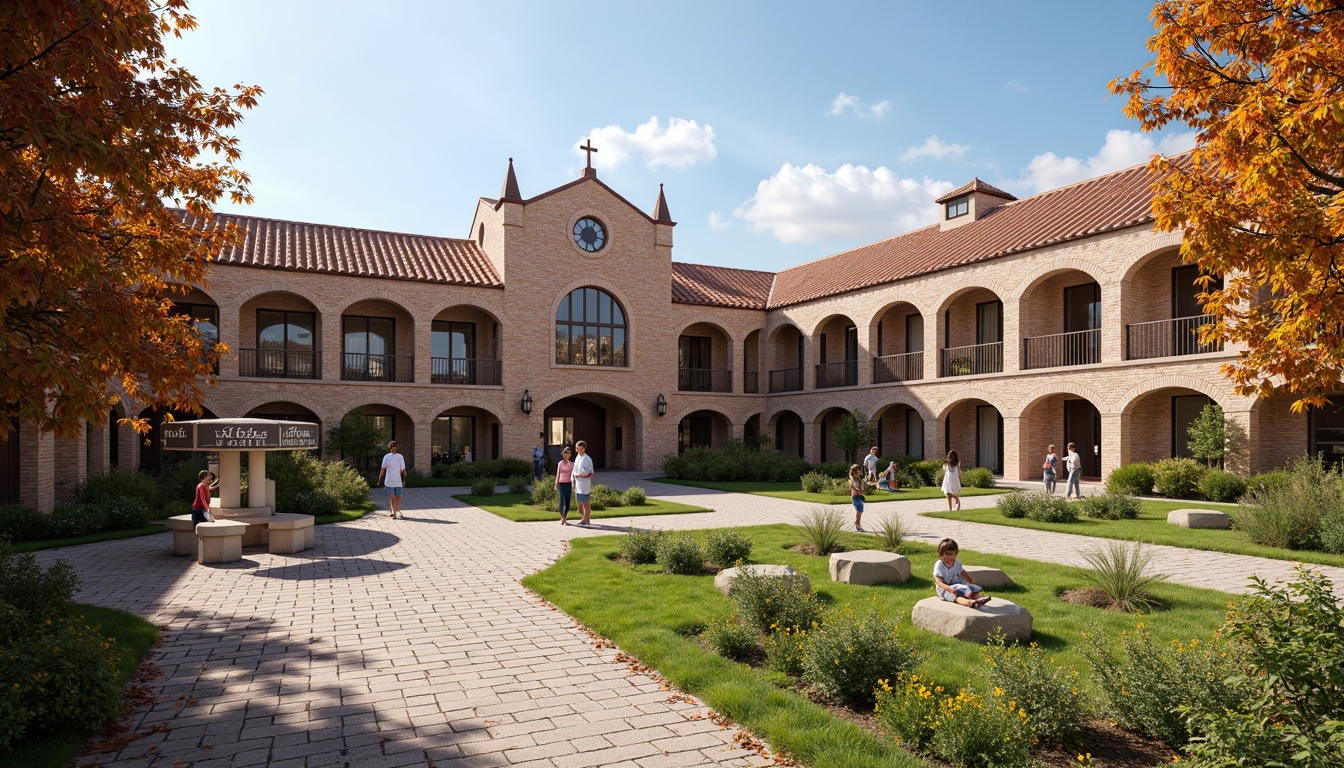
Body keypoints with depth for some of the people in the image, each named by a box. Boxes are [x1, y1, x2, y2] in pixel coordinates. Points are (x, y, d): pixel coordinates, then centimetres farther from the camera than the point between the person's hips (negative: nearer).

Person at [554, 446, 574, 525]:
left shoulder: (571, 464, 8)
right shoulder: (560, 463, 1)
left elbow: (572, 475, 9)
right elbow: (558, 474, 4)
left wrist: (573, 486, 5)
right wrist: (556, 485, 2)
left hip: (568, 484, 3)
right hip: (561, 484, -3)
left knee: (567, 502, 3)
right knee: (562, 501, -5)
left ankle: (564, 518, 14)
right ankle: (562, 519, 3)